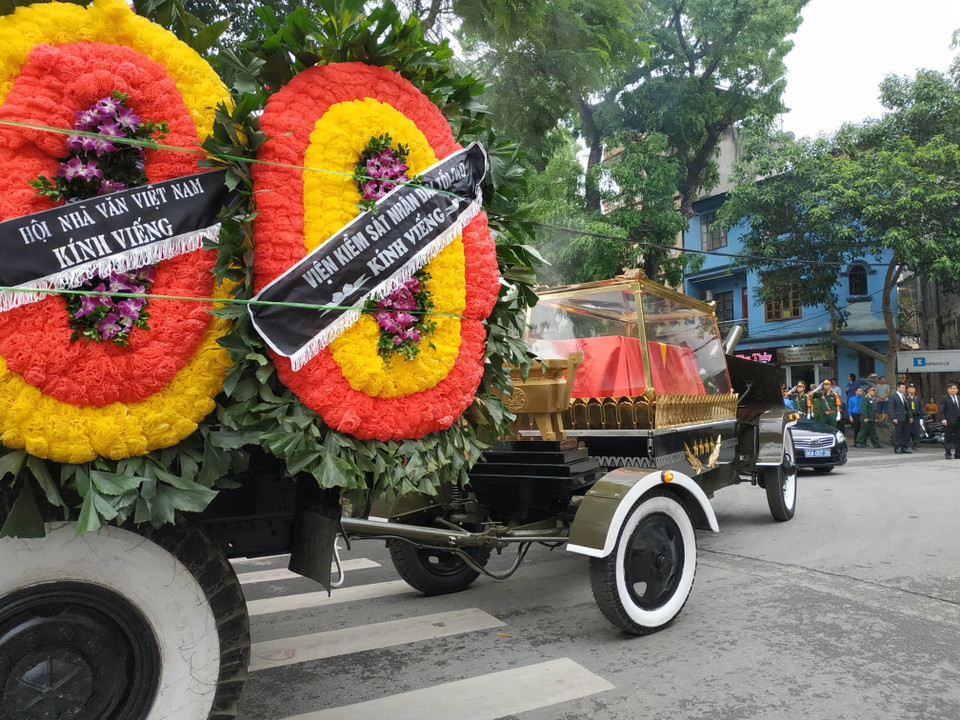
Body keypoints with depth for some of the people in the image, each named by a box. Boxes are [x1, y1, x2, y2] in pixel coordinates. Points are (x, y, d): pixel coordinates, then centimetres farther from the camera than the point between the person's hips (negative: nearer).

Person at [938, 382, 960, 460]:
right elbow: (940, 410, -7)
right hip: (948, 422, -4)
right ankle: (948, 454, 9)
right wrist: (943, 419, -16)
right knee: (948, 438, 1)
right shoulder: (944, 398, -2)